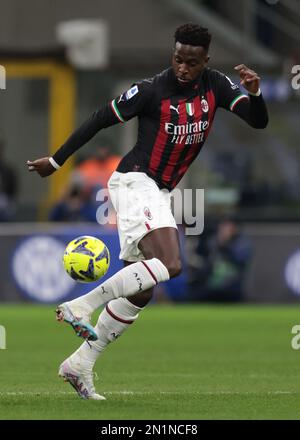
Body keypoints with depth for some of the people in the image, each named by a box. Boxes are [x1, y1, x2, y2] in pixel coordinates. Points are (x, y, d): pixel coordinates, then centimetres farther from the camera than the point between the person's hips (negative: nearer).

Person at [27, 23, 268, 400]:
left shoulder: (215, 86, 3)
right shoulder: (152, 91, -13)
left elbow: (259, 121, -3)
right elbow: (99, 120, -5)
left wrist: (254, 92, -25)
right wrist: (56, 161, 0)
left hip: (159, 193, 8)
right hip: (135, 182, -8)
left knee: (140, 292, 8)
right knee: (169, 265, -29)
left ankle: (79, 365, 14)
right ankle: (80, 307, -24)